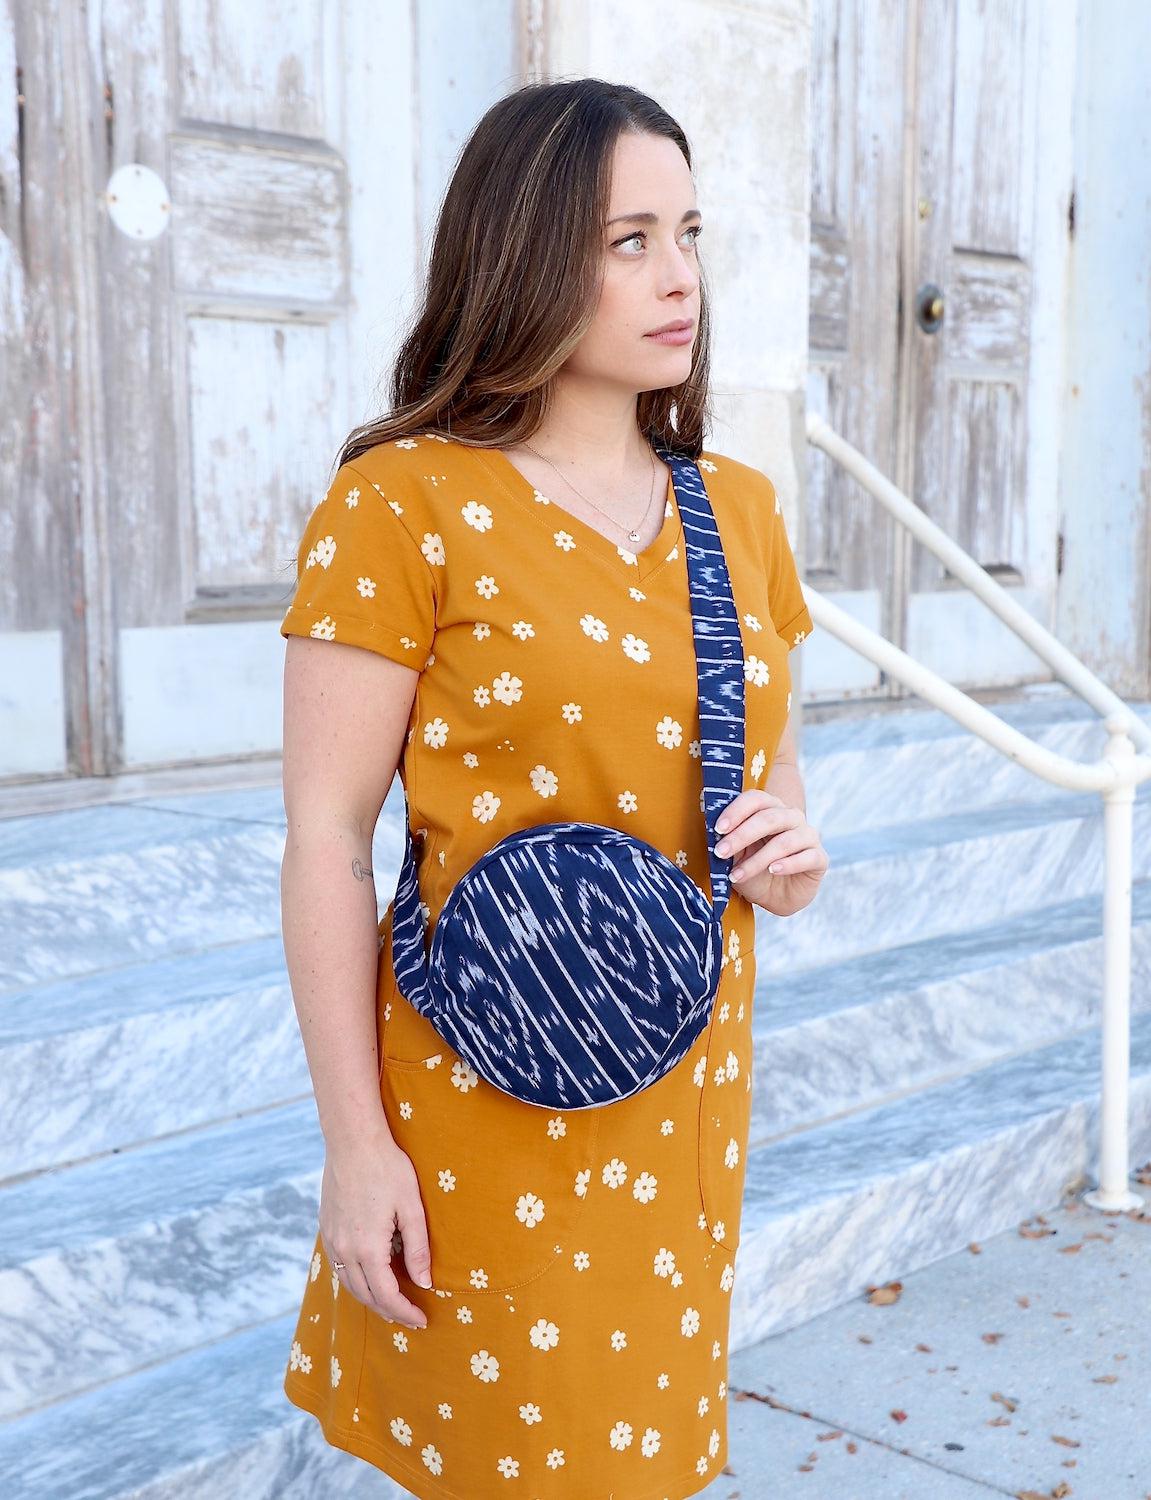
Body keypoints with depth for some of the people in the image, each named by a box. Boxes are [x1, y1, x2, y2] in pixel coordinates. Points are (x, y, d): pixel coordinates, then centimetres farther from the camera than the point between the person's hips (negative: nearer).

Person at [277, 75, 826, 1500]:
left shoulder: (737, 507, 7)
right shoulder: (405, 503, -11)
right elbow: (327, 837, -12)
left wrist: (788, 853, -5)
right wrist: (354, 1143, -12)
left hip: (689, 1086, 6)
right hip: (489, 1099, -5)